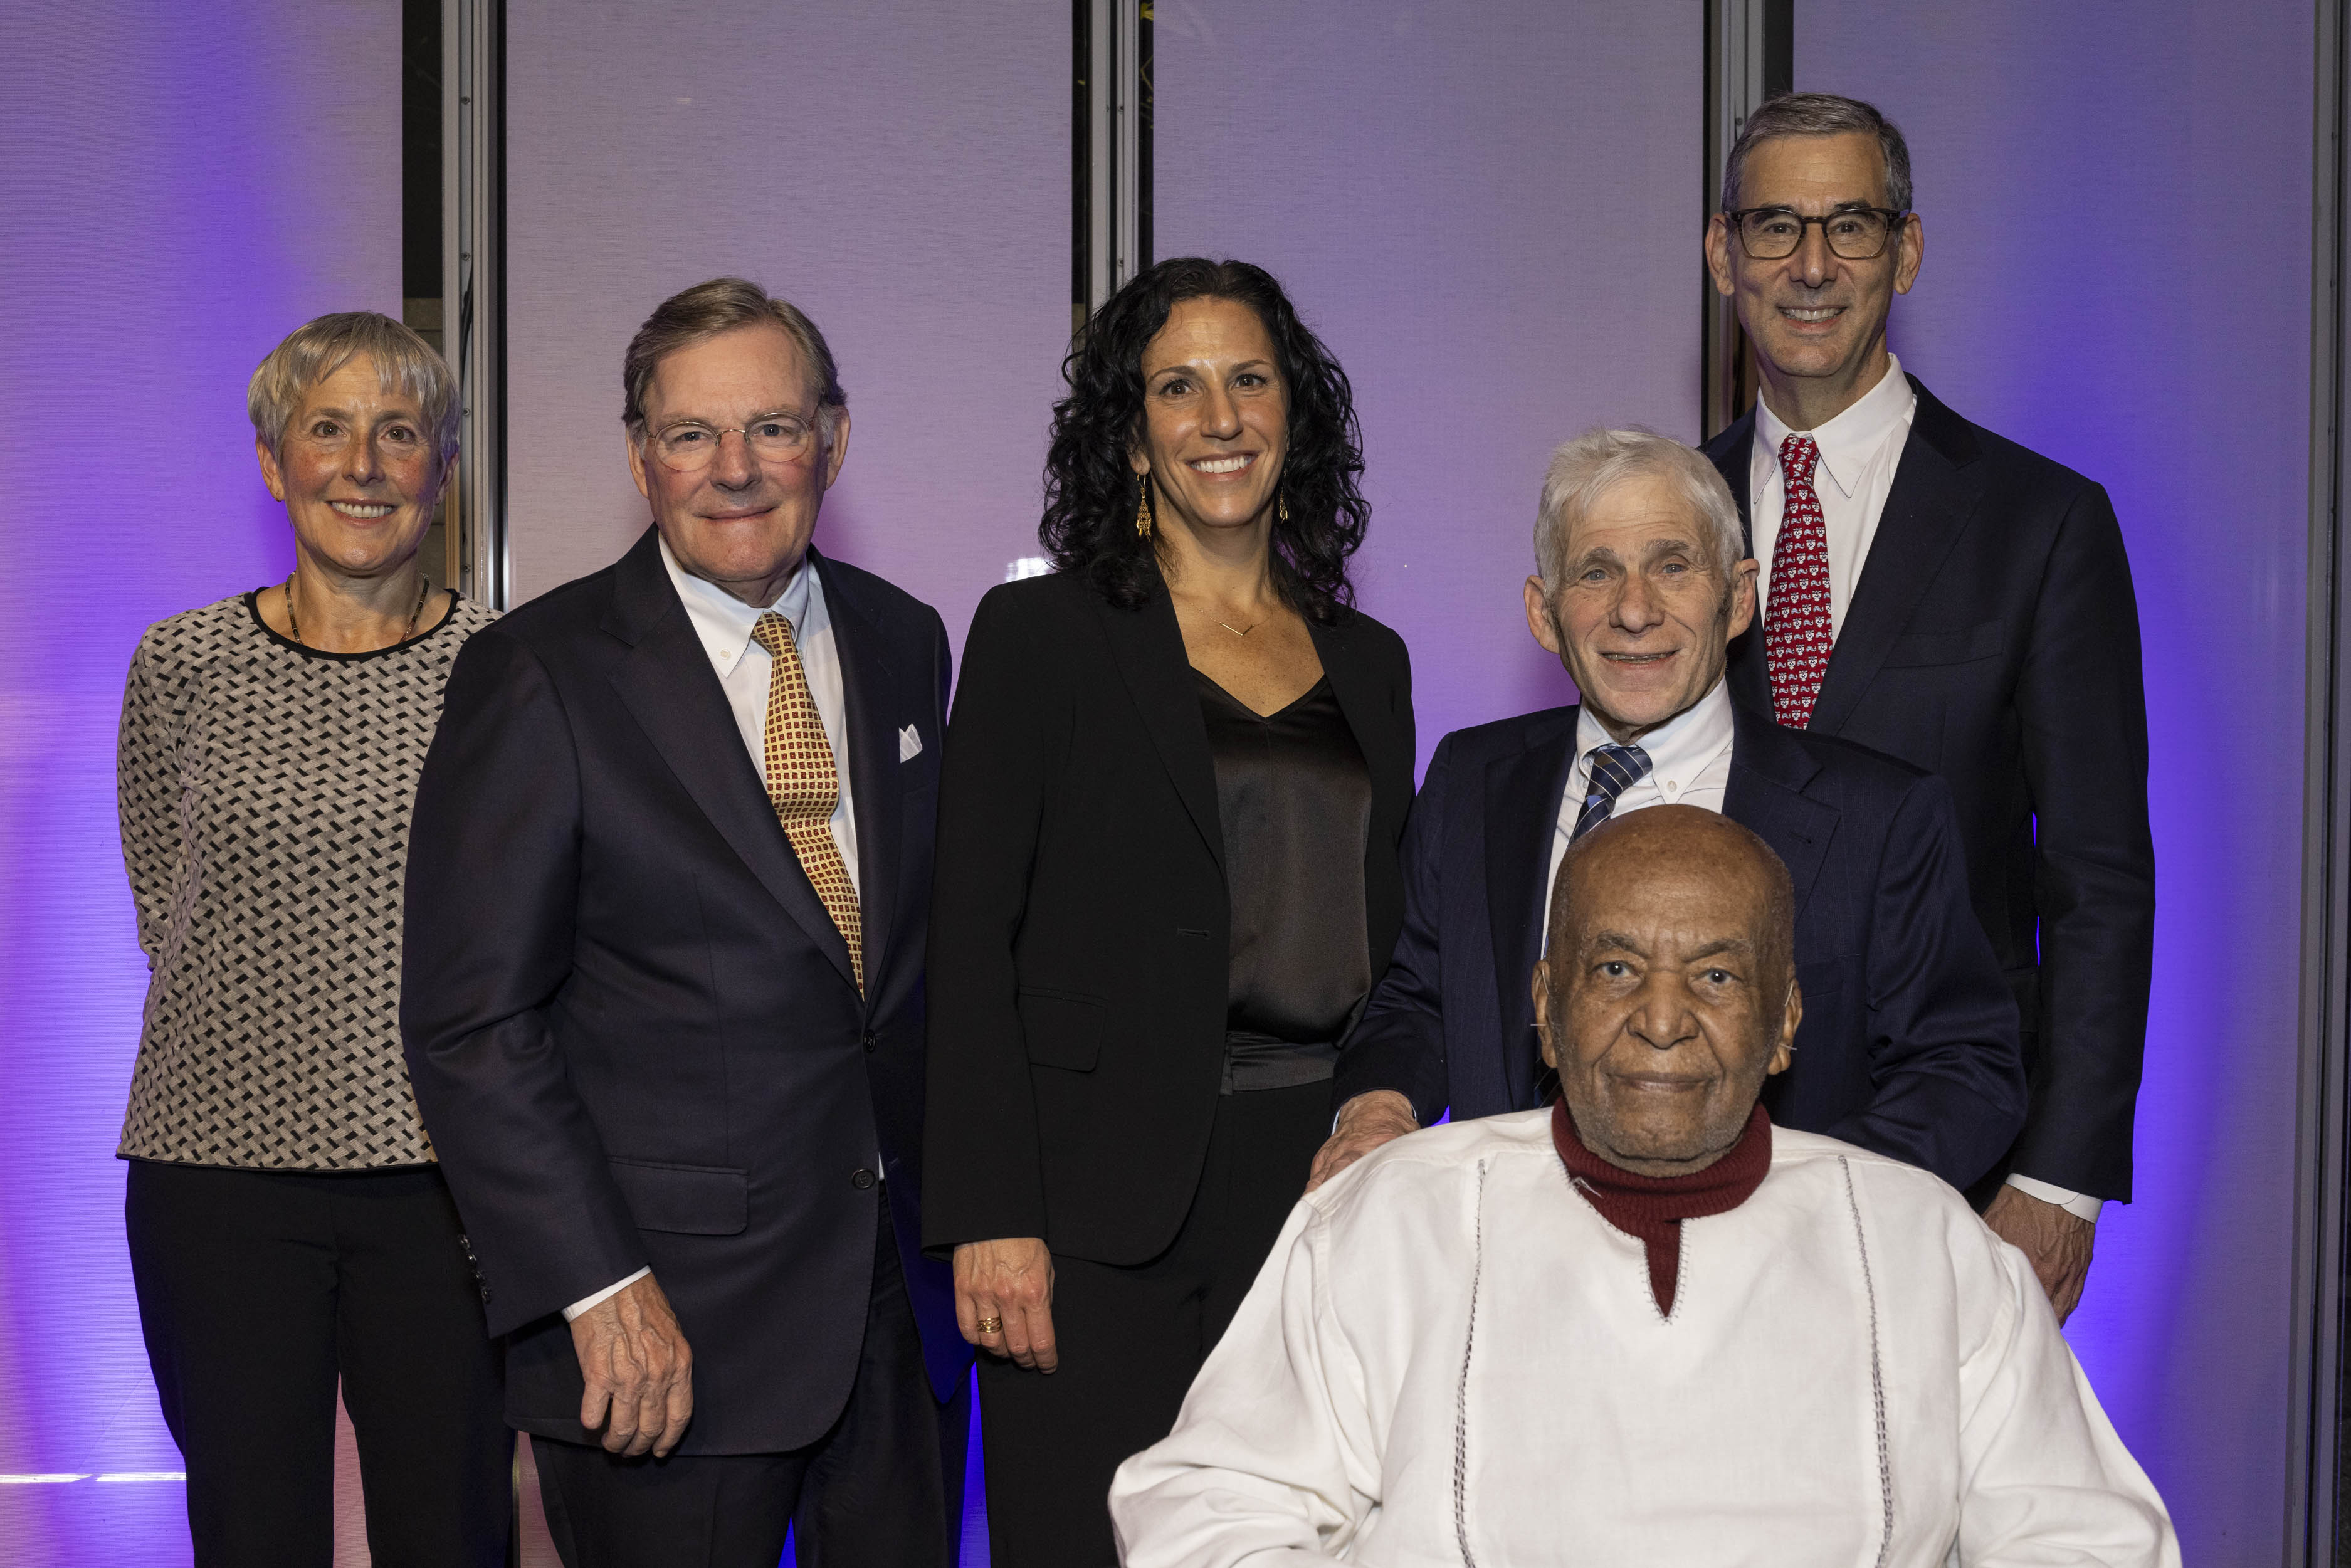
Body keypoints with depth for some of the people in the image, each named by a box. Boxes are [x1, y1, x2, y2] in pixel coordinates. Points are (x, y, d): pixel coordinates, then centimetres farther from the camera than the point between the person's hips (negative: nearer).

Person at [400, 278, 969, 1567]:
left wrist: (956, 1209, 8)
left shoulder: (904, 644, 9)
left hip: (905, 1294, 5)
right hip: (664, 1322, -5)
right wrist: (598, 1289, -16)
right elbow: (472, 1024, -11)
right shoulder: (539, 675, -8)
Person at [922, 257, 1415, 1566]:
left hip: (1320, 1178, 4)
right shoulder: (1040, 636, 0)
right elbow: (974, 940, -5)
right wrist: (992, 1218, -13)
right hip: (1108, 1205, -4)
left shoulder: (1368, 662, 14)